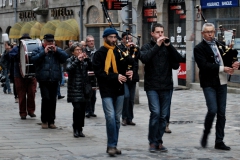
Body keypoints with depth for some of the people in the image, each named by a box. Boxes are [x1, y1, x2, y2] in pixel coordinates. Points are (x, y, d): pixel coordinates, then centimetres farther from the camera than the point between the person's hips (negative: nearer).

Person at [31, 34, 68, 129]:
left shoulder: (57, 50, 14)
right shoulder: (38, 50, 7)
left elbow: (66, 57, 0)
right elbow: (33, 59, -9)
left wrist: (56, 50, -10)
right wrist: (44, 52, -13)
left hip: (54, 80, 3)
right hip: (43, 80, -3)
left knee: (53, 100, 5)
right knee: (46, 98, -12)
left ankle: (51, 121, 13)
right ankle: (44, 121, 0)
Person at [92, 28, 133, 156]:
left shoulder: (118, 52, 12)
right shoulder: (99, 54, -3)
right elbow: (98, 73, -11)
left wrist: (127, 73, -6)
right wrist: (115, 76, -18)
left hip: (119, 89, 5)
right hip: (106, 90, -5)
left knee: (117, 119, 8)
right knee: (111, 117, -15)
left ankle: (113, 145, 15)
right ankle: (112, 145, -7)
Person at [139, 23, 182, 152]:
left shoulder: (168, 47, 11)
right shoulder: (147, 47, 4)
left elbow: (178, 59, -3)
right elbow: (144, 58, -17)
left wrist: (169, 46, -12)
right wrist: (157, 45, -18)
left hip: (166, 86, 3)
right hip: (152, 86, -3)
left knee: (163, 116, 6)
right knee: (155, 113, -14)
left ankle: (159, 142, 16)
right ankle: (152, 142, -3)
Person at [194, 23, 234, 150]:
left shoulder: (219, 46, 15)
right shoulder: (199, 48, -4)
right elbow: (204, 65, -16)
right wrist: (222, 68, -19)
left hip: (221, 83, 6)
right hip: (209, 84, -6)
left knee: (221, 113, 5)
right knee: (212, 110, -16)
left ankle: (219, 141, 11)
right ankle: (206, 134, 9)